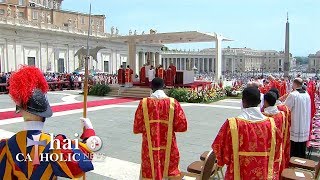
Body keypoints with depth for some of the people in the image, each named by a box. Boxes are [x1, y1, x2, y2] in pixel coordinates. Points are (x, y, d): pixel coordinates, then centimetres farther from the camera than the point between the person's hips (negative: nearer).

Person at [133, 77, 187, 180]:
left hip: (150, 150, 0)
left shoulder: (144, 103, -7)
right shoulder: (173, 102, -7)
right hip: (169, 150, 0)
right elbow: (182, 126, -7)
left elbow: (136, 129, -4)